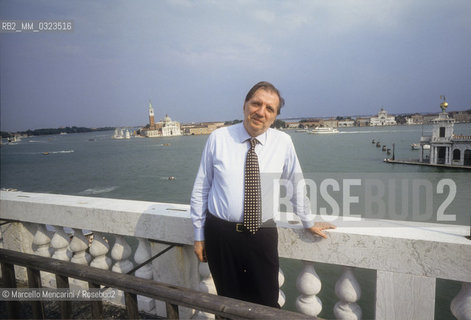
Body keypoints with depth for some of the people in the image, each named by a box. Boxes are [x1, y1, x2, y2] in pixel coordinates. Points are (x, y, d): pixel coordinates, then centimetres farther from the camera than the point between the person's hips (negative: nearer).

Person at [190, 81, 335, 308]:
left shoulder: (283, 142, -3)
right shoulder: (218, 138, -5)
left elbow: (296, 184, 10)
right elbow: (200, 189, 0)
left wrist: (308, 222, 18)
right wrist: (199, 236, 3)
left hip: (262, 236, 1)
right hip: (219, 234, 0)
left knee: (267, 305, 10)